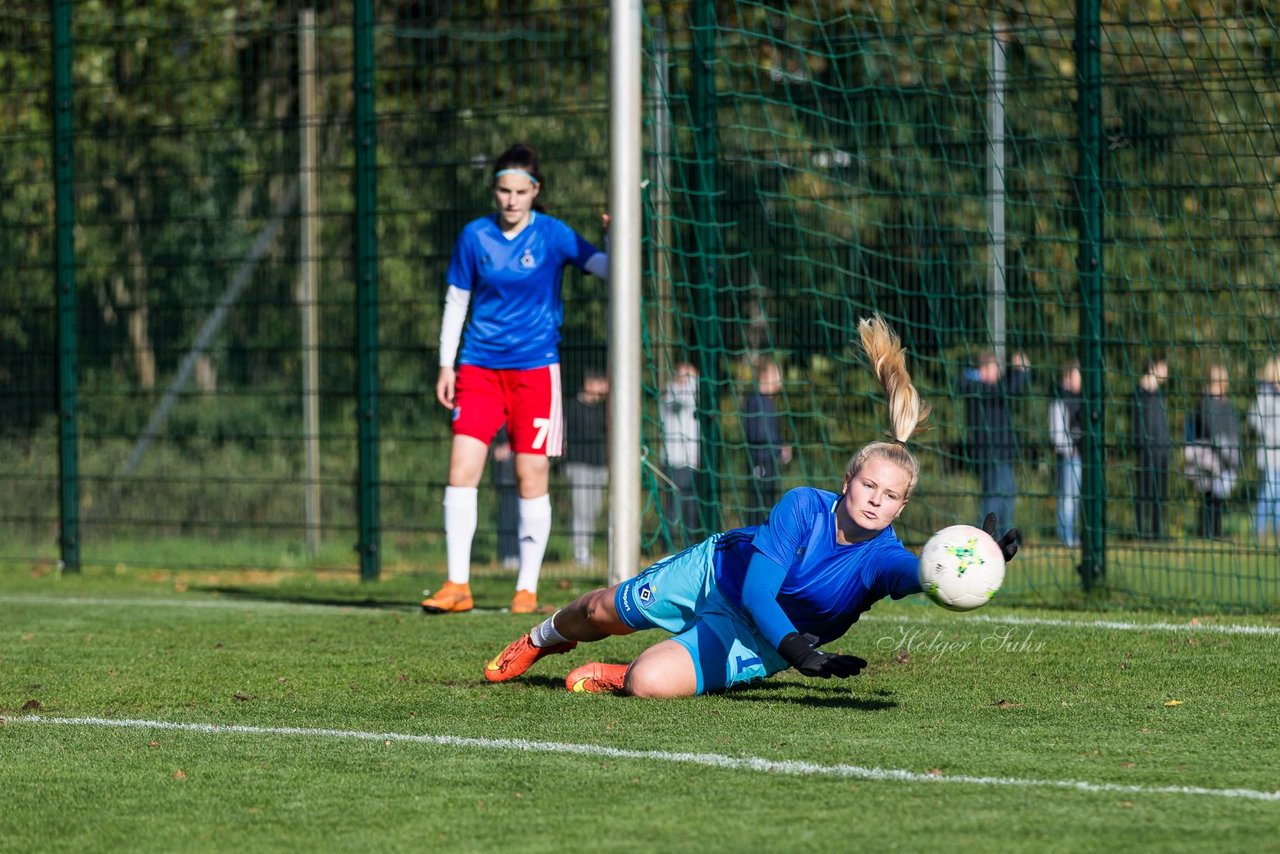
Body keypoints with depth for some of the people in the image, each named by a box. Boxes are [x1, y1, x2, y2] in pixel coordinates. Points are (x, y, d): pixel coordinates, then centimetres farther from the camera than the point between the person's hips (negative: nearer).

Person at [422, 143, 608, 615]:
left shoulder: (552, 235, -4)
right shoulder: (475, 236, 3)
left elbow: (607, 269, -12)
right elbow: (456, 302, 11)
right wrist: (446, 365, 6)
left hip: (534, 367, -2)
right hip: (479, 365, 2)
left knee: (532, 475, -2)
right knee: (461, 467, -8)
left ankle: (527, 589, 7)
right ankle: (457, 585, -3)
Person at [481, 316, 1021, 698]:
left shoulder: (884, 559, -27)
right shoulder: (804, 507, -28)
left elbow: (920, 575, -51)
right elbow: (757, 589, -33)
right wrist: (795, 647, -50)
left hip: (753, 643, 0)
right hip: (717, 570, 0)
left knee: (651, 682, -24)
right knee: (604, 612, 18)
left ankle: (612, 678, 13)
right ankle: (545, 637, 54)